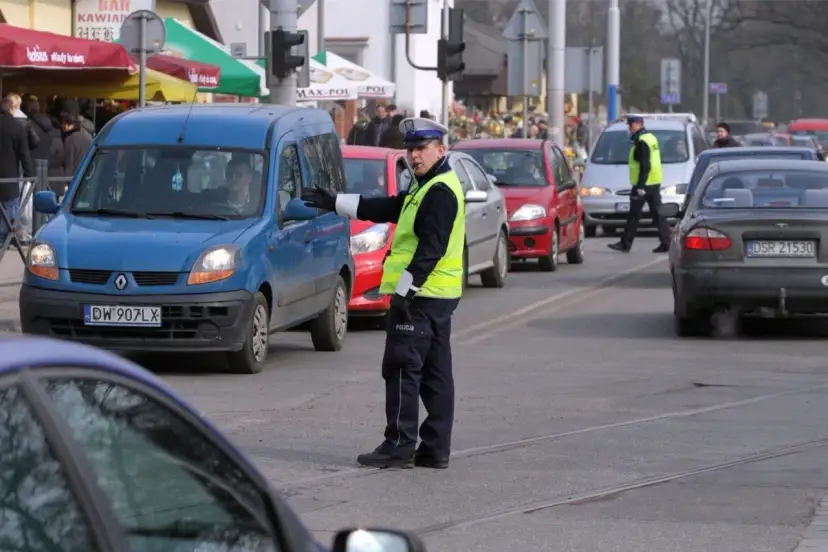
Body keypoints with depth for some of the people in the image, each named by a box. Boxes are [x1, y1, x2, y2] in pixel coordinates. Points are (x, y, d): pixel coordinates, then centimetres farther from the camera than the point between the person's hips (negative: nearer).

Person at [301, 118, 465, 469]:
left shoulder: (440, 192, -14)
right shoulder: (426, 189, 19)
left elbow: (431, 248, -22)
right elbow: (385, 209, 26)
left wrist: (405, 289, -23)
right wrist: (334, 202, 25)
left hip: (422, 296, -11)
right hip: (437, 295, 11)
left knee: (402, 369, -8)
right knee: (435, 373, 9)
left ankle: (399, 446, -7)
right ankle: (436, 448, 12)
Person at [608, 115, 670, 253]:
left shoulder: (642, 142, -15)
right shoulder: (651, 138, 16)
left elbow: (645, 166, -22)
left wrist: (640, 186, -23)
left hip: (644, 184, -10)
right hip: (655, 183, 10)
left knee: (634, 215, -3)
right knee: (658, 214, 8)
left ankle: (625, 243, 1)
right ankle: (665, 243, 5)